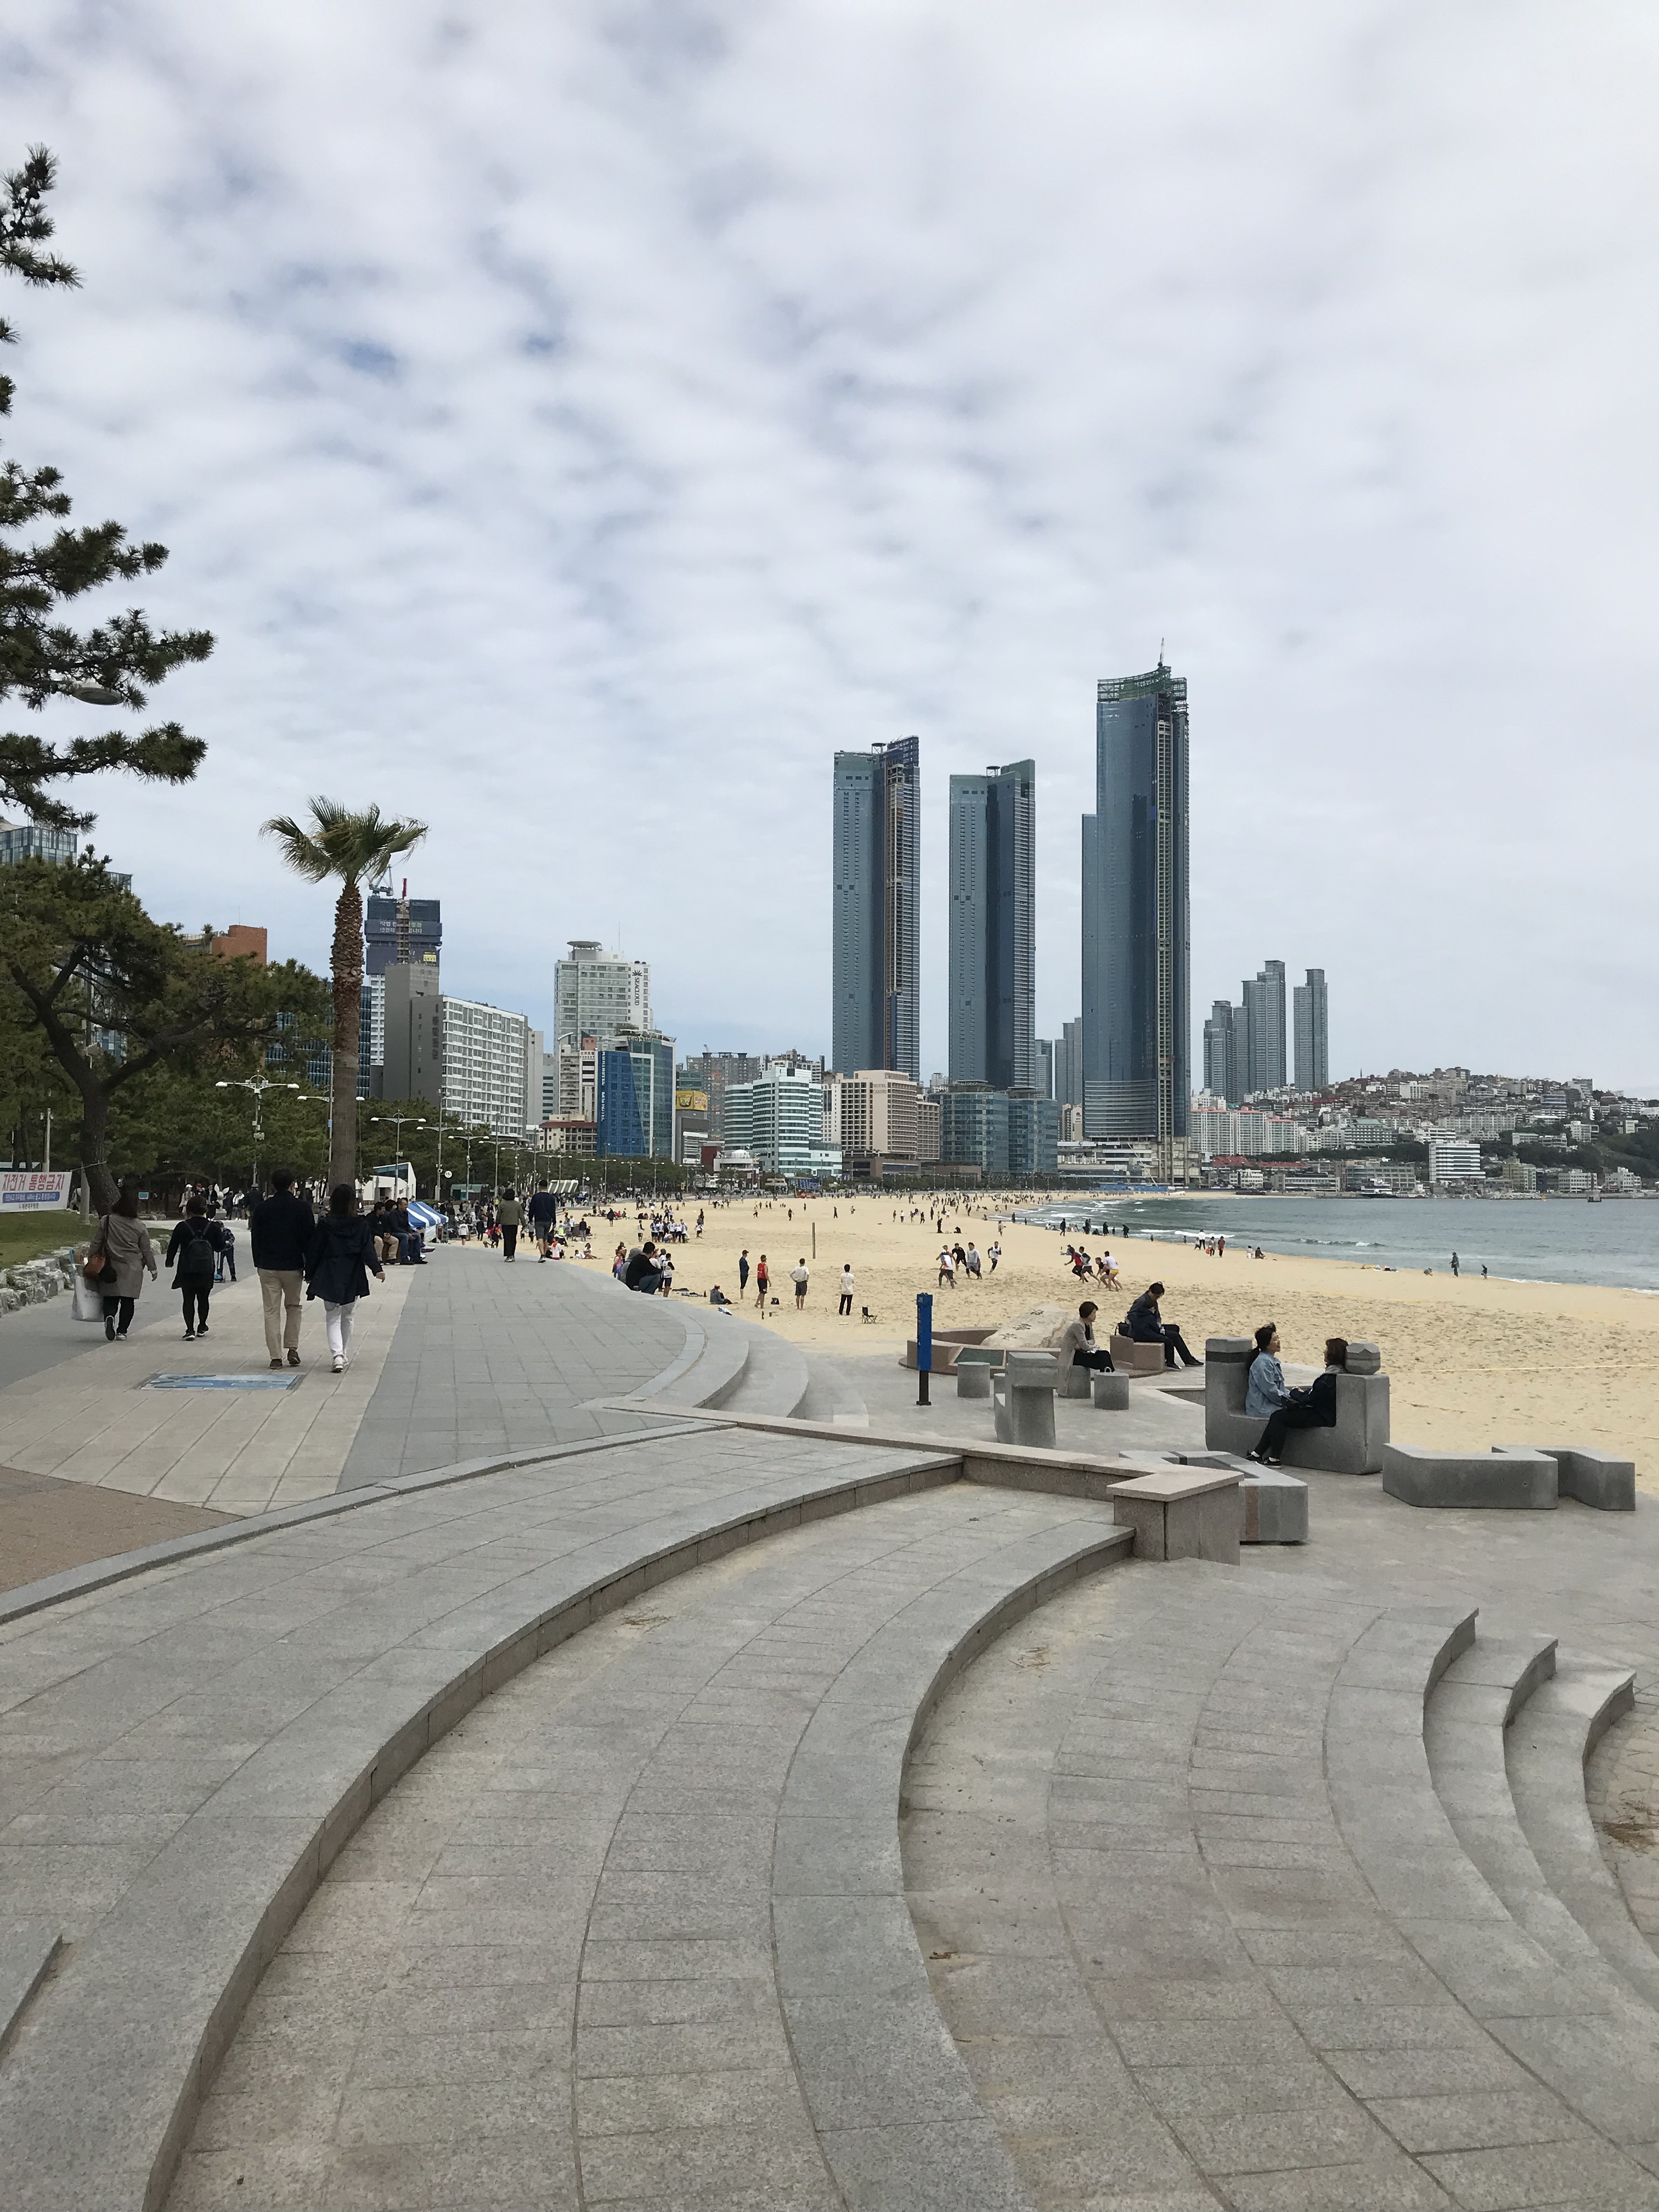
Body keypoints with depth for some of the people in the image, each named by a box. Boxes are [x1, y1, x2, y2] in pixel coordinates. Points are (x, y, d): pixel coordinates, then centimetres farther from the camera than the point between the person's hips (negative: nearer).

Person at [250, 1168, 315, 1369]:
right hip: (293, 1266, 0)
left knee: (272, 1311, 5)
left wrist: (258, 1263, 17)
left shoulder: (262, 1208, -1)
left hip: (268, 1267, 0)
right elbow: (310, 1237, -3)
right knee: (293, 1307, 18)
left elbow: (255, 1238, 6)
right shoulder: (303, 1207, -6)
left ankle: (276, 1356, 2)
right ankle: (293, 1348, 7)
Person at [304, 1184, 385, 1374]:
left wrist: (310, 1275, 9)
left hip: (329, 1278, -1)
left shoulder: (324, 1225, -5)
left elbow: (313, 1251, -1)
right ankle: (345, 1356, 24)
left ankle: (337, 1354, -16)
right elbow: (368, 1249, -10)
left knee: (333, 1318, 4)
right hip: (353, 1278, 1)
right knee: (347, 1318, 16)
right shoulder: (361, 1225, -4)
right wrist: (377, 1269, -10)